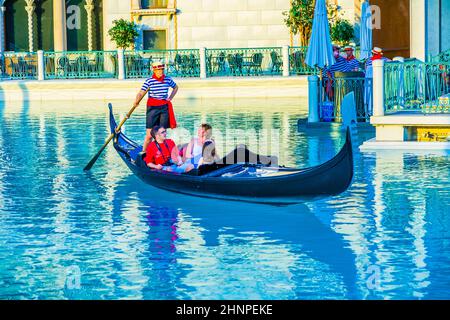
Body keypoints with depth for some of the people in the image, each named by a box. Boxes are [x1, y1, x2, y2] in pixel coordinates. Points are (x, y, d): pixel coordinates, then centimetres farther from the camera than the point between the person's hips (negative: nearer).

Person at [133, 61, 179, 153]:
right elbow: (141, 93, -13)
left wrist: (170, 97, 12)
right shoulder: (149, 81, -6)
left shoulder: (168, 80, 5)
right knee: (149, 134, -7)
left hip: (165, 107, 4)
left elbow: (175, 87, 24)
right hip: (153, 108, -4)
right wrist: (136, 102, -29)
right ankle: (144, 152, 1)